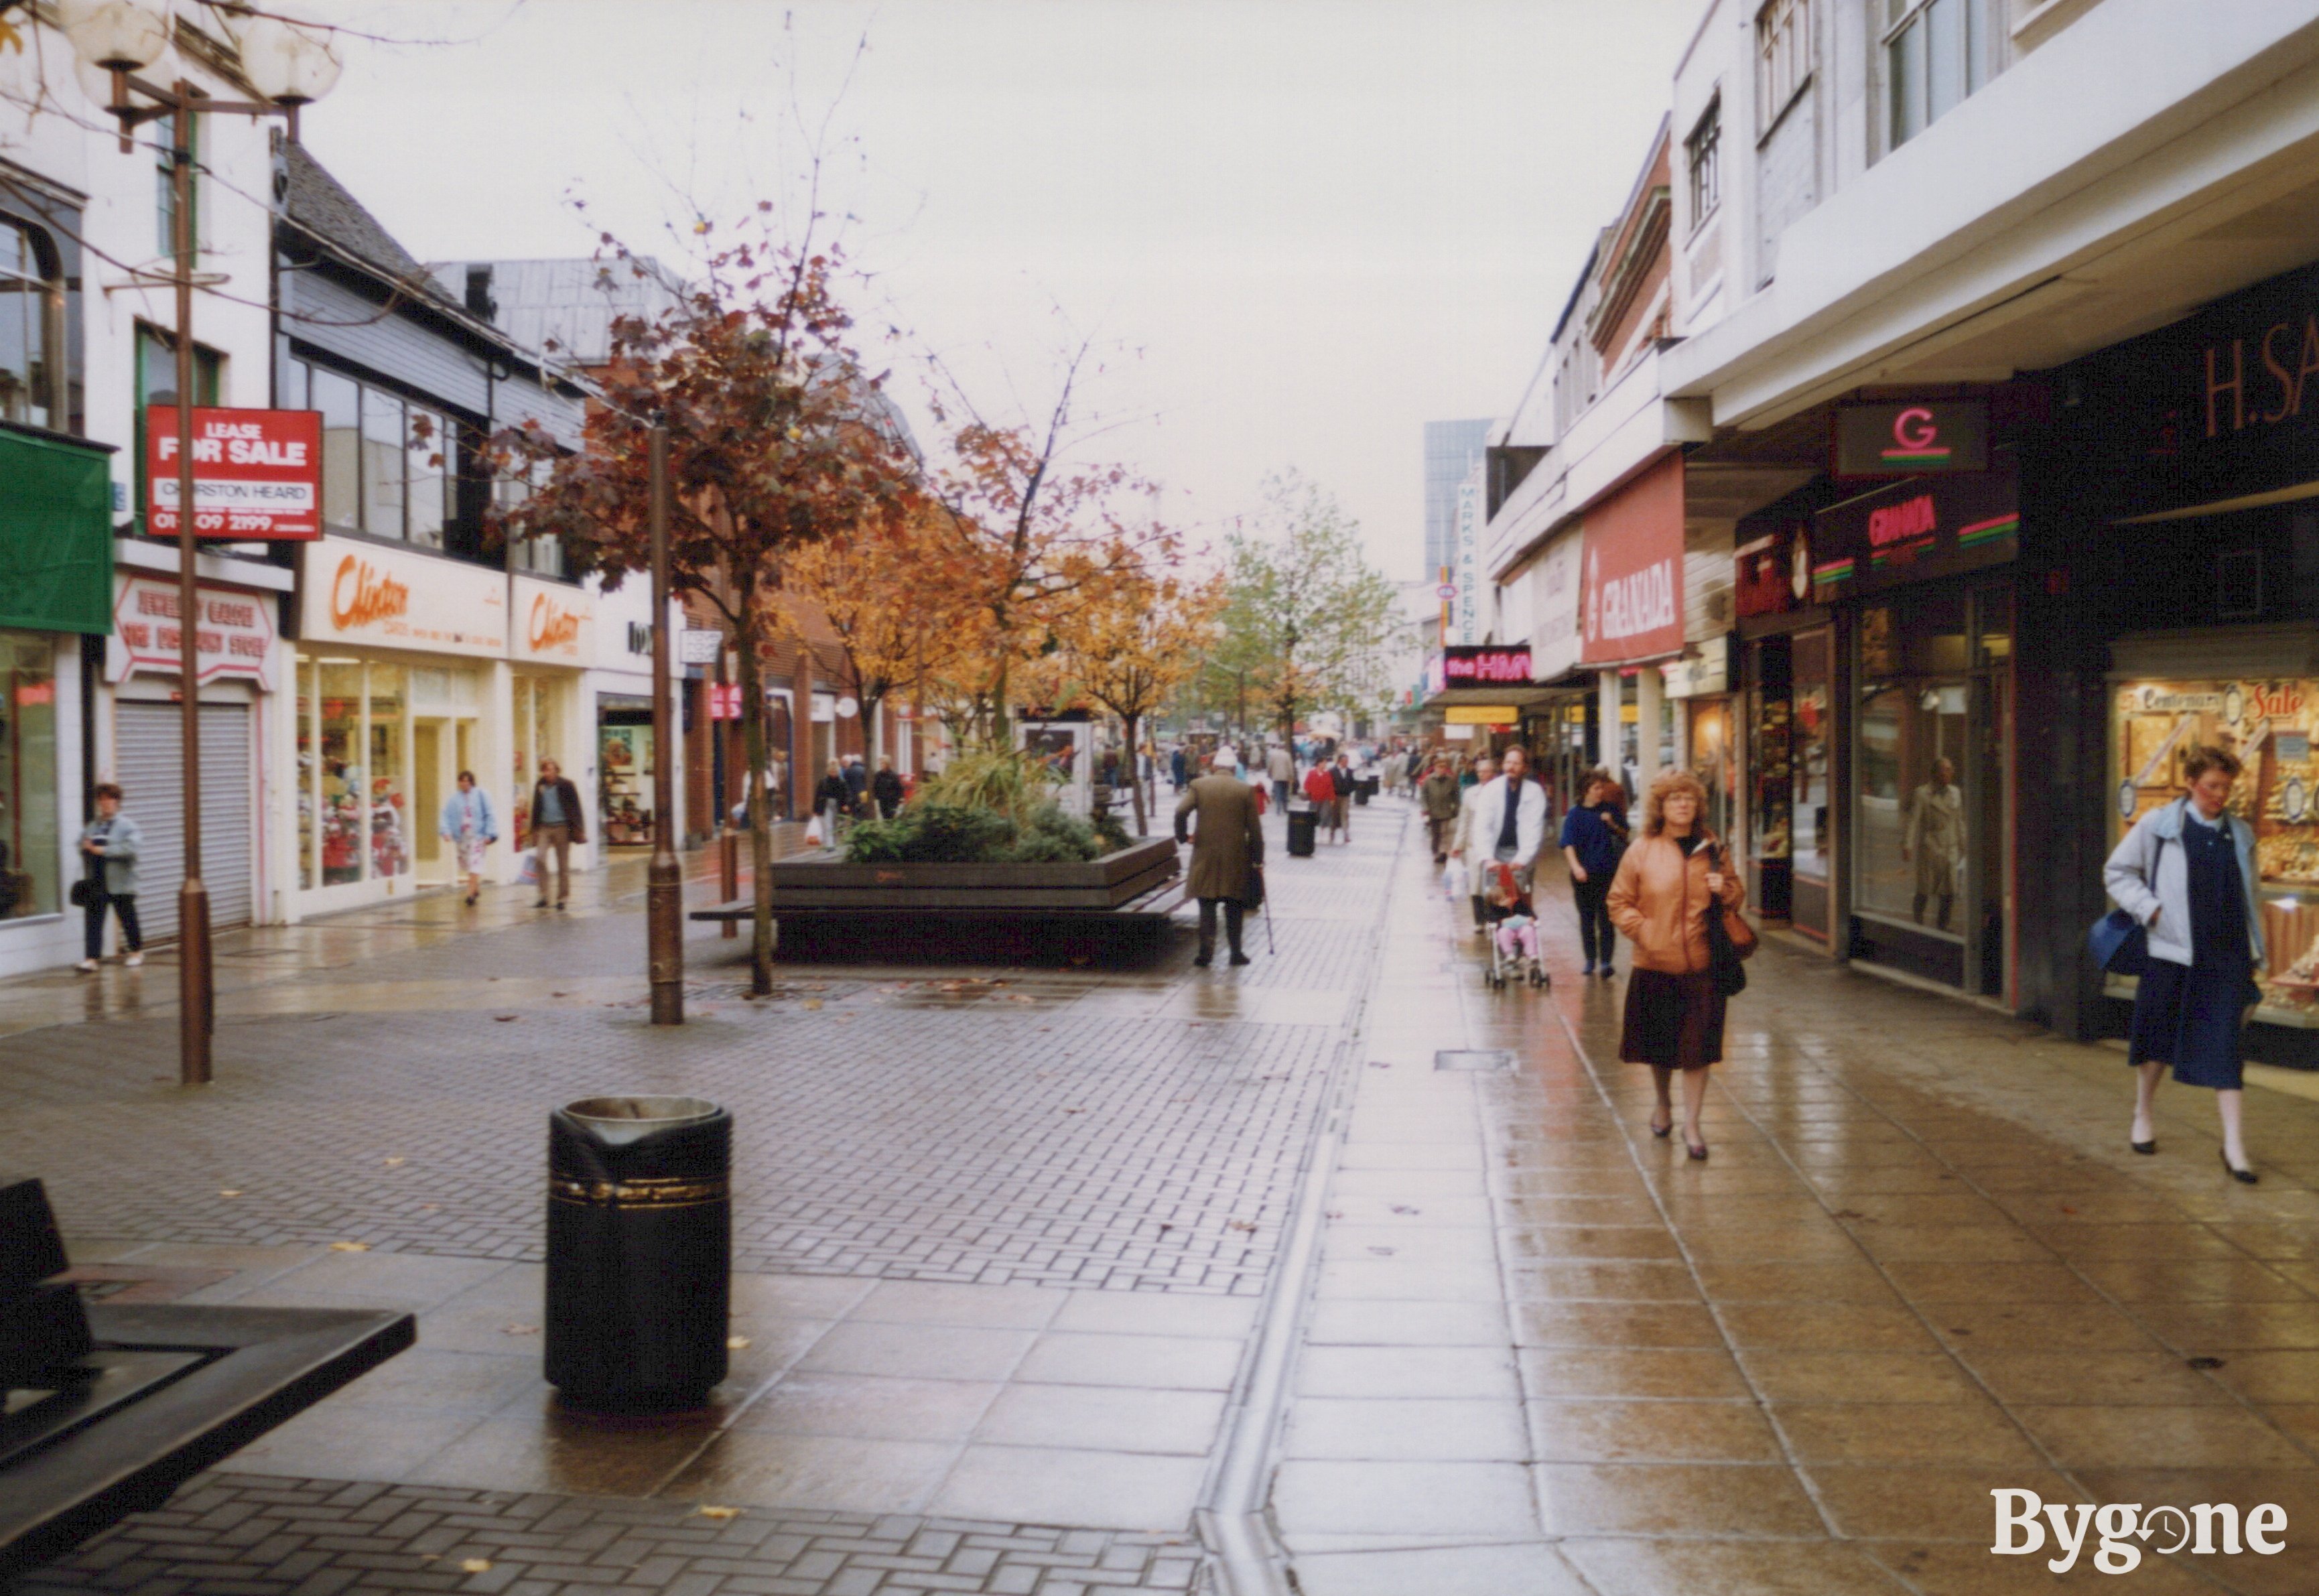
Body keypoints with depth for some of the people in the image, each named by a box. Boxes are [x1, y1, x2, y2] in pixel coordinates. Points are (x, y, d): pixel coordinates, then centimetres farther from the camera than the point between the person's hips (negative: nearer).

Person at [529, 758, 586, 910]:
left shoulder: (566, 786, -3)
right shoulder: (540, 786, 8)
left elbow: (575, 808, -3)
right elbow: (536, 808, 14)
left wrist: (578, 829, -9)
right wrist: (534, 829, 10)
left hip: (561, 827, -3)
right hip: (544, 827, 3)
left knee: (563, 865, 3)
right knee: (540, 857, -15)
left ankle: (562, 898, 13)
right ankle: (543, 896, -8)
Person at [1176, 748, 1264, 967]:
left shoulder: (1198, 785, 0)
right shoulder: (1245, 790, -1)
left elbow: (1181, 811, -14)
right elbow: (1254, 828, -2)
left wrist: (1182, 836, 0)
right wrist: (1258, 857, 6)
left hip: (1205, 854, 0)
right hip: (1236, 856, 0)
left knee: (1207, 905, 6)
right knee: (1234, 906, 11)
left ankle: (1206, 951, -3)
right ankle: (1236, 951, 13)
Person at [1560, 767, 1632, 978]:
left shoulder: (1611, 809, 4)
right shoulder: (1576, 814, -2)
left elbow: (1624, 835, 13)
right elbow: (1568, 844, -8)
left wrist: (1613, 825, -8)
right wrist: (1575, 867, -23)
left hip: (1607, 873, 0)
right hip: (1583, 874, 0)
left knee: (1605, 918, -6)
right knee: (1587, 919, 9)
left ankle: (1606, 961, -8)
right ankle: (1590, 959, 20)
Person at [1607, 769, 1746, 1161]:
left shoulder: (1711, 849, 6)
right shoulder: (1641, 852, -1)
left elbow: (1737, 896, 15)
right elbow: (1620, 903, 2)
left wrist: (1725, 890, -7)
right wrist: (1643, 931, -12)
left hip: (1701, 966, 1)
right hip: (1655, 965, -1)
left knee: (1697, 1048, 0)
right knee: (1659, 1044, 13)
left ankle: (1691, 1125, 11)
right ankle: (1664, 1104, 39)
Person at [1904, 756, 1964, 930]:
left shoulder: (1956, 793, 11)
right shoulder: (1922, 794, -6)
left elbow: (1959, 821, 17)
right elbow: (1913, 822, -11)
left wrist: (1963, 844, 17)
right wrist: (1907, 845, -18)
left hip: (1950, 850, 5)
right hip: (1929, 849, -5)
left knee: (1949, 892, 3)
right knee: (1924, 891, 1)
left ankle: (1943, 926, 15)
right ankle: (1919, 925, 15)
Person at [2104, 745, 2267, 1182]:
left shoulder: (2240, 834, 8)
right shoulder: (2159, 825, -3)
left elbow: (2249, 896, 15)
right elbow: (2117, 871, 3)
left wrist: (2255, 951, 13)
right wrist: (2151, 909, -9)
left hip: (2227, 956, 2)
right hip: (2171, 952, -2)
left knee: (2227, 1048, -4)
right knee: (2157, 1039, 12)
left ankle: (2234, 1146, -1)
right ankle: (2143, 1117, 33)